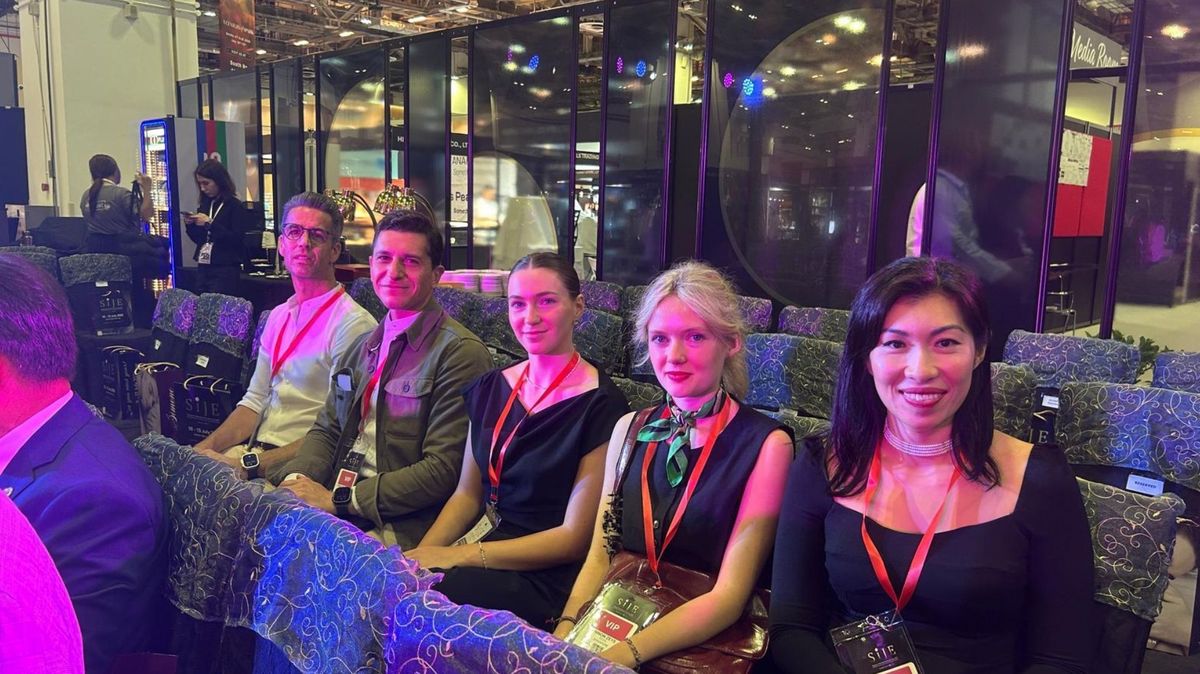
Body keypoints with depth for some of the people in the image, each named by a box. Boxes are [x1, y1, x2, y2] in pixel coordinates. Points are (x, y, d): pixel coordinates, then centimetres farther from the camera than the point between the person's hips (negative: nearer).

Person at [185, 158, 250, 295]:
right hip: (203, 268, 7)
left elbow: (237, 240, -17)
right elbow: (200, 239, 20)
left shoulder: (236, 206, -8)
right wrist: (190, 225, 1)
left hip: (226, 271, -7)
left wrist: (210, 223, -18)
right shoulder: (205, 205, 12)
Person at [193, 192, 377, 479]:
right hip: (256, 450, 7)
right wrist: (204, 448, 0)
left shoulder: (353, 323, -12)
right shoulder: (279, 316, 16)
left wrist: (249, 465, -22)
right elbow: (255, 401, 16)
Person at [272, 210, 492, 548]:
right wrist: (297, 478, -6)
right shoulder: (361, 348, 17)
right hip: (333, 508, 7)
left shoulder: (461, 353, -10)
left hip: (399, 526, -7)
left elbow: (444, 469, -15)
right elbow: (326, 431, 16)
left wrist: (340, 499, -17)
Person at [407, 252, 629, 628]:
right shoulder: (490, 388, 10)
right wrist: (421, 554, -6)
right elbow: (467, 494, 13)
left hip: (544, 576, -5)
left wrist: (461, 555, -17)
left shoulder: (600, 406, -11)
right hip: (484, 547, 6)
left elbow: (575, 538, -11)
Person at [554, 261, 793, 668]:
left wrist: (627, 650, -25)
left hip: (705, 647, -3)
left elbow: (730, 593, -14)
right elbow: (600, 554, 5)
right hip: (621, 621, 4)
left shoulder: (766, 444, -9)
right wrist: (566, 630, -12)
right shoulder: (630, 429, 6)